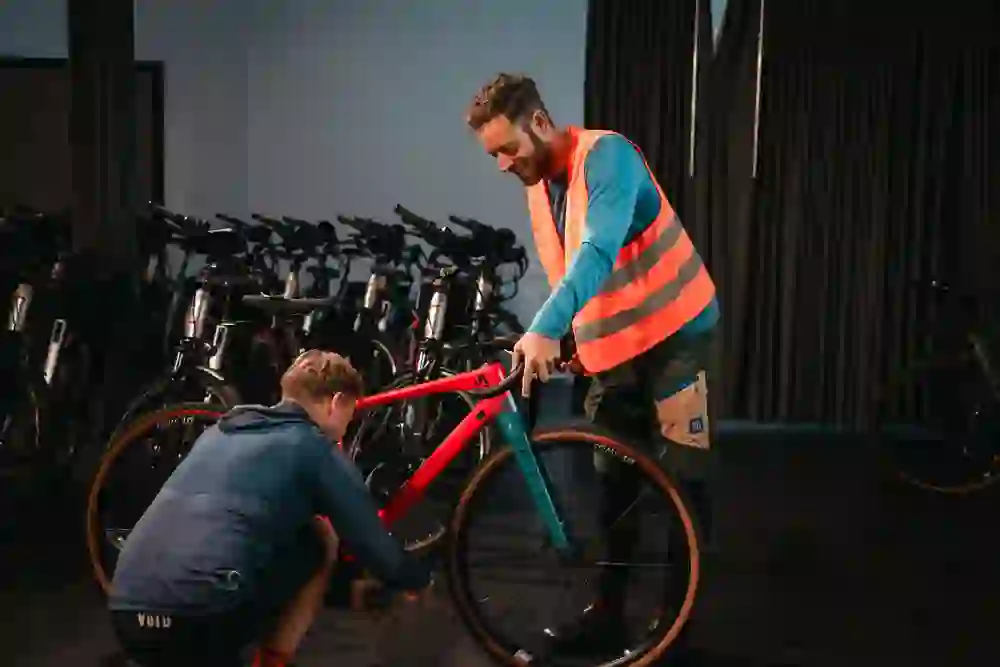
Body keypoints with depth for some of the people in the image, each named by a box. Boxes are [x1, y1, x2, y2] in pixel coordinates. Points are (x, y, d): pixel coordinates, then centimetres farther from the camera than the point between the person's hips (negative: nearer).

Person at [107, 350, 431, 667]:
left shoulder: (220, 432, 26)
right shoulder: (316, 448, 6)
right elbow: (378, 552, 10)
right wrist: (419, 578, 33)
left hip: (127, 612, 7)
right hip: (203, 621, -7)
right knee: (321, 539, 16)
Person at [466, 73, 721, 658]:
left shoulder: (607, 155, -20)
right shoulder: (537, 187, 6)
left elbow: (598, 253, -35)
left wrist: (545, 330, -46)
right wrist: (546, 343, 3)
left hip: (677, 332, -8)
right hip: (613, 346, 8)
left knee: (685, 481, -1)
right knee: (613, 485, 11)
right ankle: (608, 614, 20)